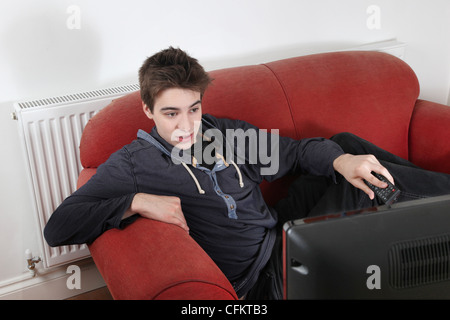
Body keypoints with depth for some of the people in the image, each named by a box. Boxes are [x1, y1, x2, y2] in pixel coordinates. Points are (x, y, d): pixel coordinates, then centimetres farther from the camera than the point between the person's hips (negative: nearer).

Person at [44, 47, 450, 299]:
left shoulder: (228, 132, 5)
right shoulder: (131, 164, -9)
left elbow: (294, 151, 8)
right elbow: (58, 228, -15)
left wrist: (339, 160, -14)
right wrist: (136, 202, -28)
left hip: (281, 233, 7)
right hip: (259, 277, -6)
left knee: (346, 143, 5)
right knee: (363, 188, -15)